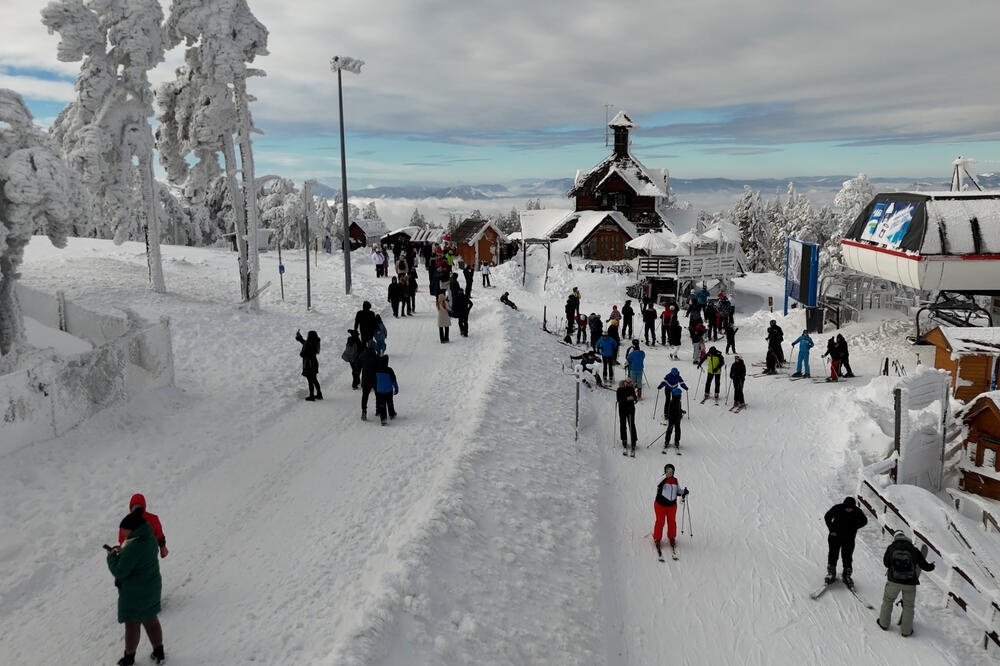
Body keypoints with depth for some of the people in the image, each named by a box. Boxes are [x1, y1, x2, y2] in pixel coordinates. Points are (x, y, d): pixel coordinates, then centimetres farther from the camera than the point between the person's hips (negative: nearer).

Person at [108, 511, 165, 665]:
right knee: (151, 621, 21)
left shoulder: (133, 548, -31)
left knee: (132, 624, 14)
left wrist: (111, 556, -8)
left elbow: (119, 571, -23)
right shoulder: (150, 538, -5)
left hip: (134, 592, -7)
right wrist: (122, 551, 3)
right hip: (152, 587, 7)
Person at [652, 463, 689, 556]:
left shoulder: (675, 480, 3)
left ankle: (672, 538, 32)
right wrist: (666, 476, -45)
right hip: (661, 504, -4)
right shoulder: (662, 479, -13)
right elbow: (658, 485, -36)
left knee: (672, 522, 12)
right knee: (660, 522, 3)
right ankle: (657, 539, 19)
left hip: (672, 505, 4)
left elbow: (678, 491, 13)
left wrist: (684, 492, -8)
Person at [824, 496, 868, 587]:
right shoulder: (837, 508, -16)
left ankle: (847, 576, 15)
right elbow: (827, 517, -1)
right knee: (833, 555, 2)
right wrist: (832, 530, -8)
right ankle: (831, 574, 16)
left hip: (849, 539, 0)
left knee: (847, 557, 0)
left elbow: (864, 521, 6)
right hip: (835, 536, 0)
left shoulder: (858, 512, -13)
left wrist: (853, 528, -8)